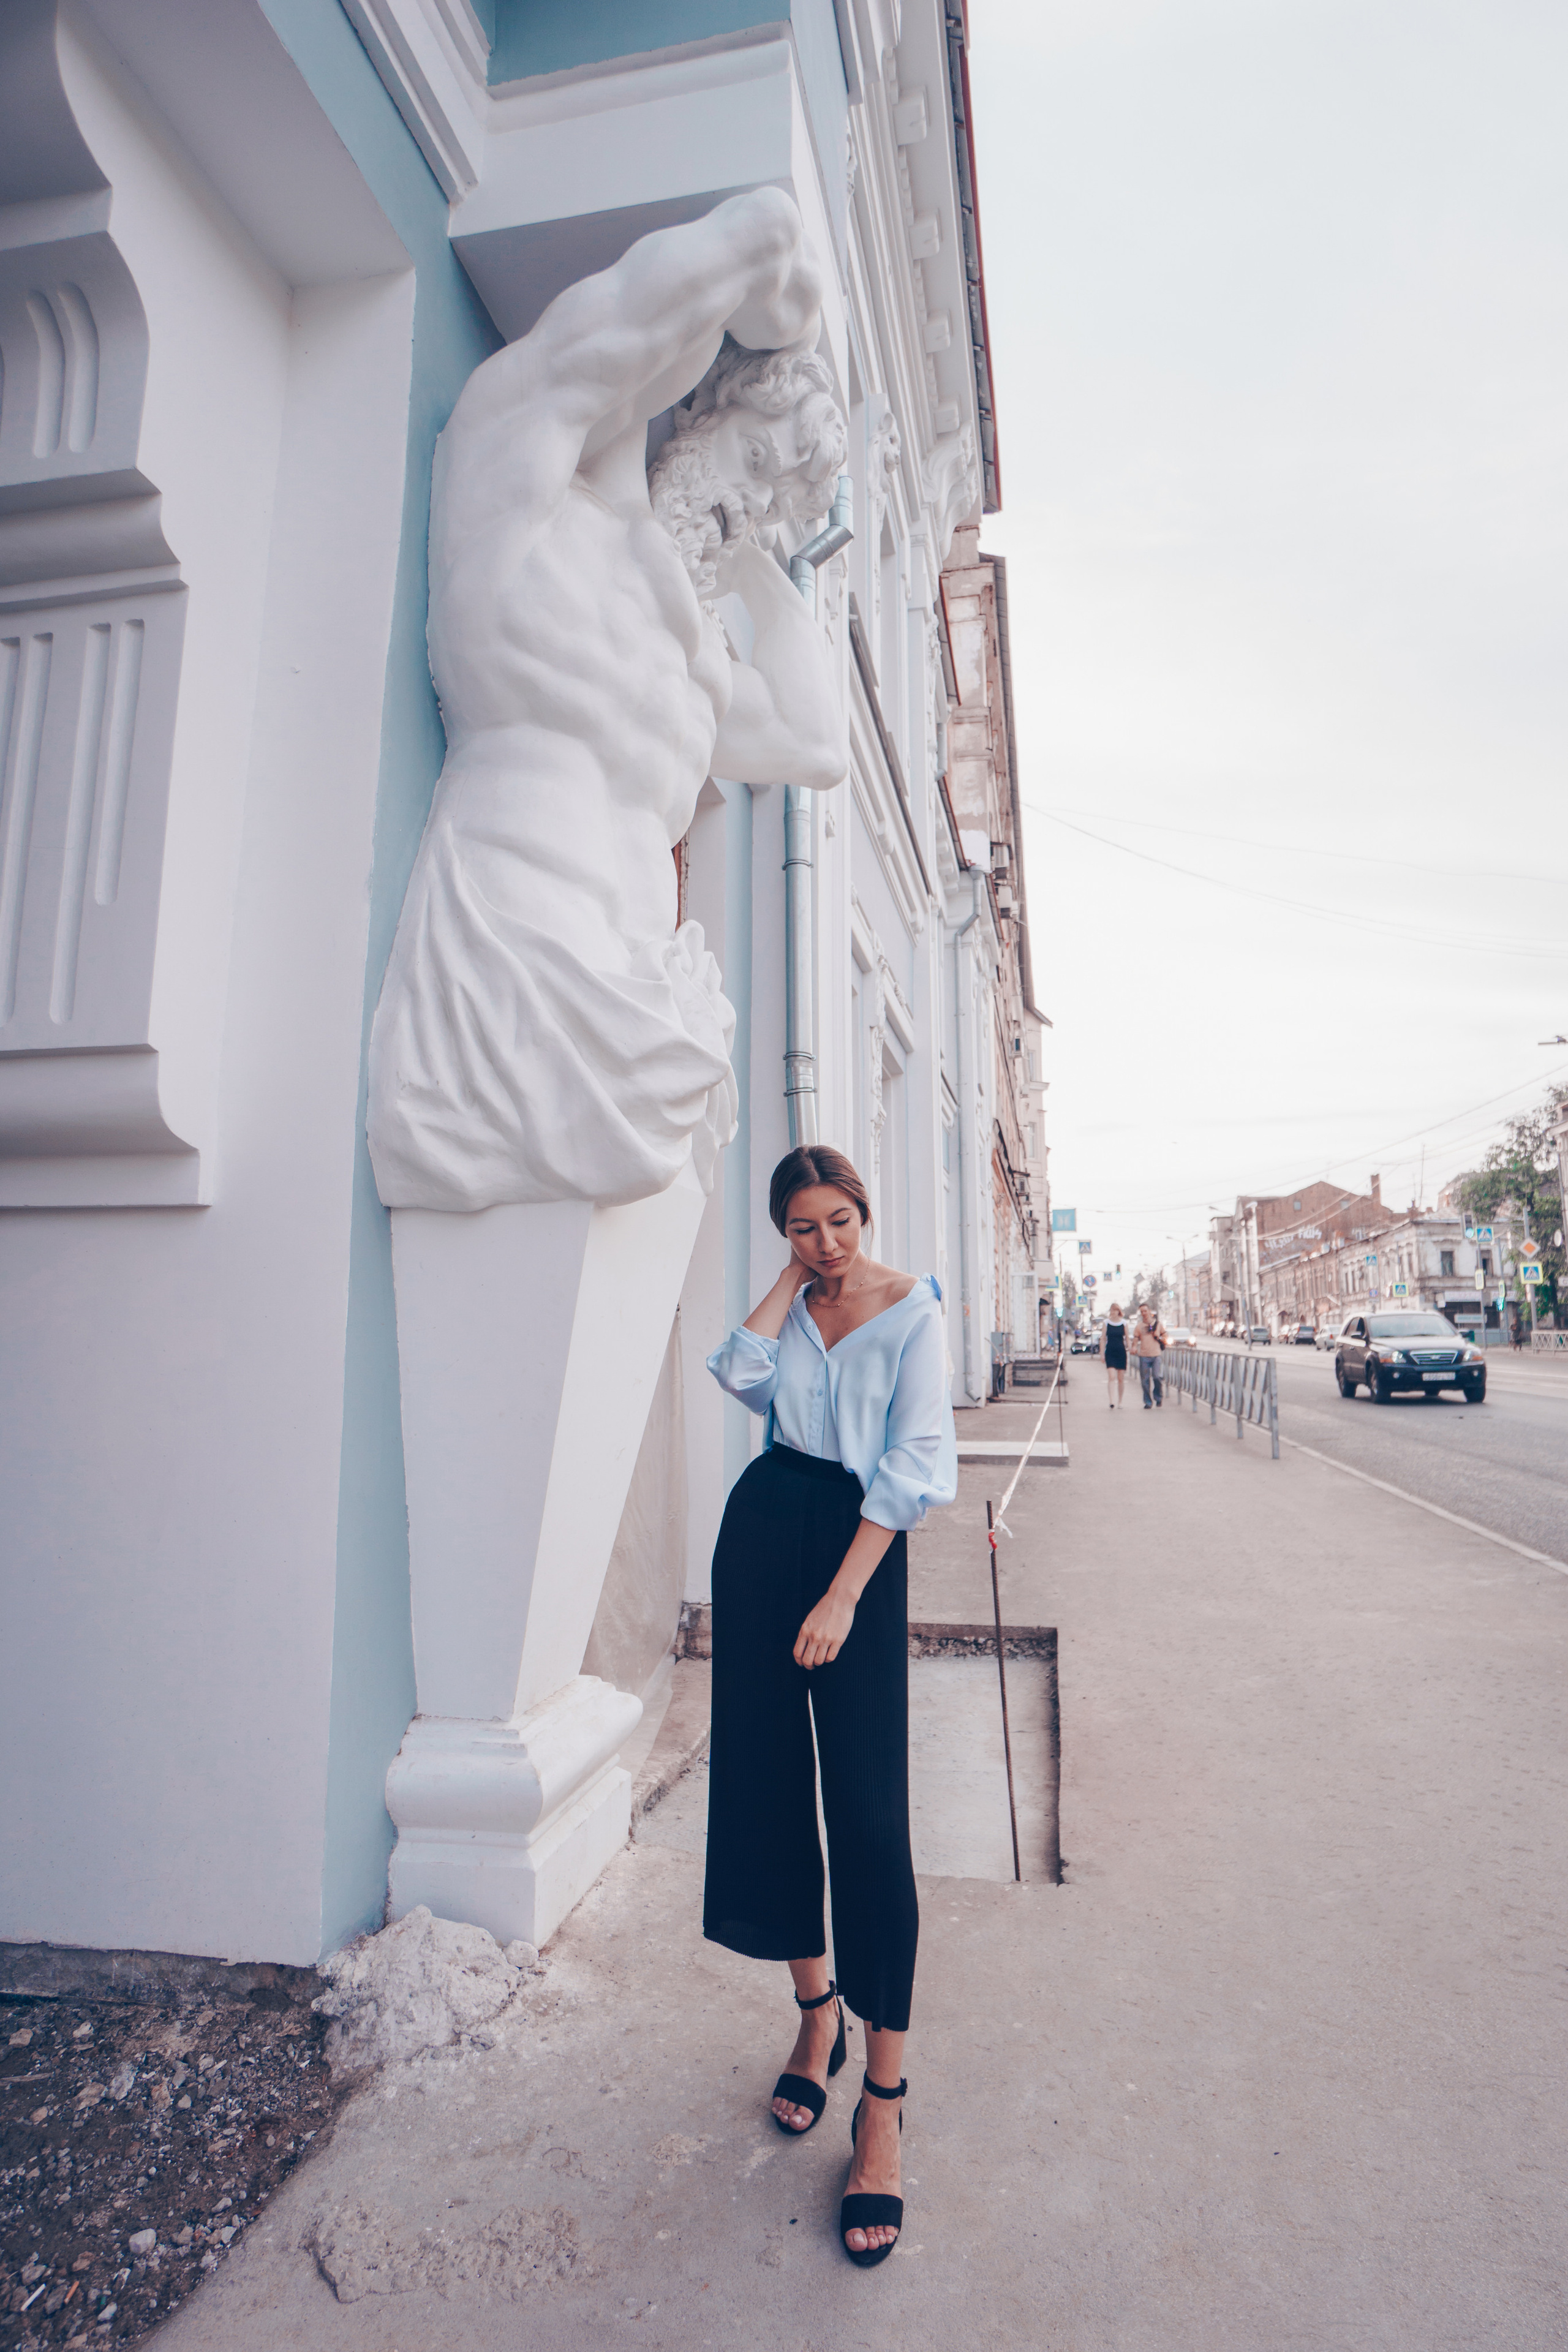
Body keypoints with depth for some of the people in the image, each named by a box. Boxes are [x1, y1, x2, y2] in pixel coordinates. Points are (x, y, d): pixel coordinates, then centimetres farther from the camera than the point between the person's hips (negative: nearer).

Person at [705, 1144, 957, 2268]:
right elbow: (740, 1374, -11)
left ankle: (884, 2102, 6)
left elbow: (913, 1465, -11)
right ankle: (817, 2008, 32)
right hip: (762, 1528, 5)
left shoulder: (913, 1311, -5)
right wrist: (790, 1281, -5)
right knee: (764, 1774, 11)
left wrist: (844, 1595, -15)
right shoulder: (791, 1305, 9)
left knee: (868, 1807, -6)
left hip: (862, 1542, -5)